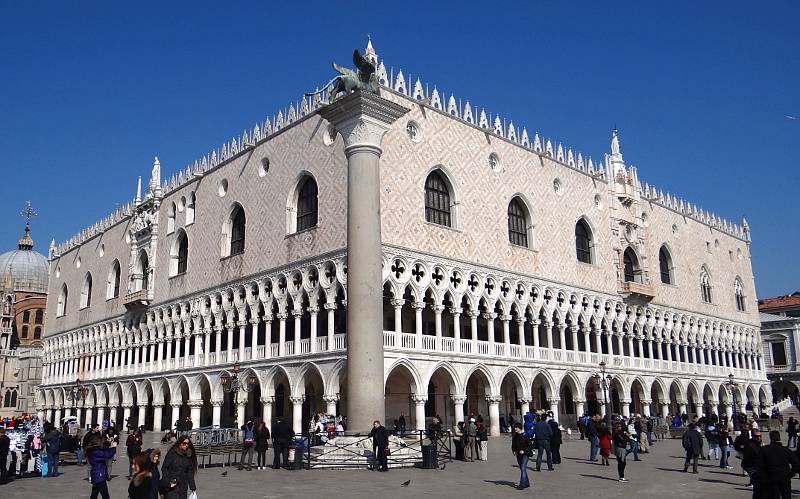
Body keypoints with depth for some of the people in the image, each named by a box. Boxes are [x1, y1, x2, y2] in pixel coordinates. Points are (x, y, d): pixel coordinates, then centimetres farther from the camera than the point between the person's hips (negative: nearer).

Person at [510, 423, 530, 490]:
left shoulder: (525, 435, -10)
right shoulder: (514, 437, 8)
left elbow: (530, 445, -8)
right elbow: (513, 445, 19)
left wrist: (524, 451, -17)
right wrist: (514, 451, 1)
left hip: (525, 454, -7)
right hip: (518, 455, 7)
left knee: (523, 468, -13)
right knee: (522, 469, 12)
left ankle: (522, 484, -15)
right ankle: (526, 483, 24)